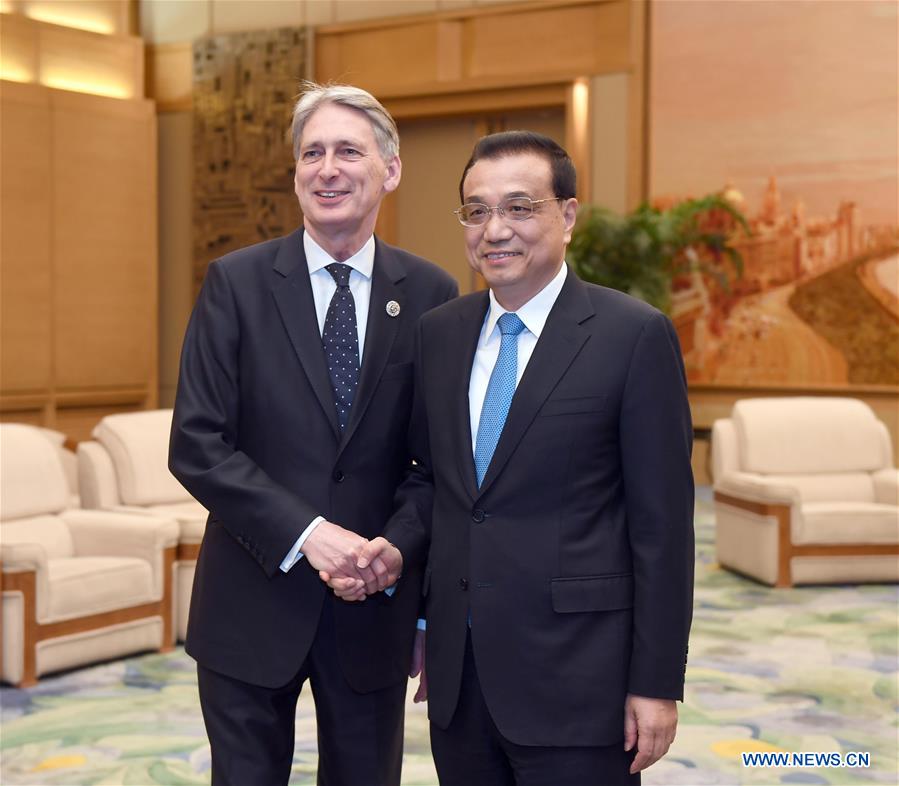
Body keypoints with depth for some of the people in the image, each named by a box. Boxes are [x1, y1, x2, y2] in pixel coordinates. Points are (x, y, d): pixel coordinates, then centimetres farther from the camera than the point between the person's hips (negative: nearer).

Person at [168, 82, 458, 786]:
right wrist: (307, 533, -19)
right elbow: (197, 444, -9)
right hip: (252, 603, -1)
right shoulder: (236, 283, -4)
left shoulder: (432, 294, 0)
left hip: (376, 606, 1)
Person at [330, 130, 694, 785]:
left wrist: (657, 683, -9)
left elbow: (662, 521, -8)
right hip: (458, 670, 5)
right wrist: (395, 546, -3)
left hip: (573, 680, -5)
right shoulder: (440, 332, 8)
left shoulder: (636, 335, -8)